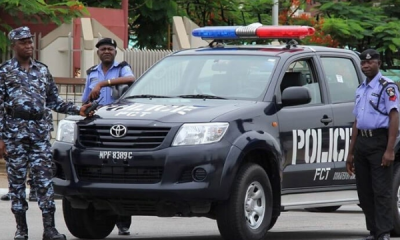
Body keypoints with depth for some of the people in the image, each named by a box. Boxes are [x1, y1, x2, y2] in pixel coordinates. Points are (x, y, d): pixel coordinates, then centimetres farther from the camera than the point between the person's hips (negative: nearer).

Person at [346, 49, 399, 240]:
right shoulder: (360, 89, 19)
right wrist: (351, 153, 20)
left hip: (379, 140, -8)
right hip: (361, 142, 8)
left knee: (381, 191, -10)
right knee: (364, 192, 7)